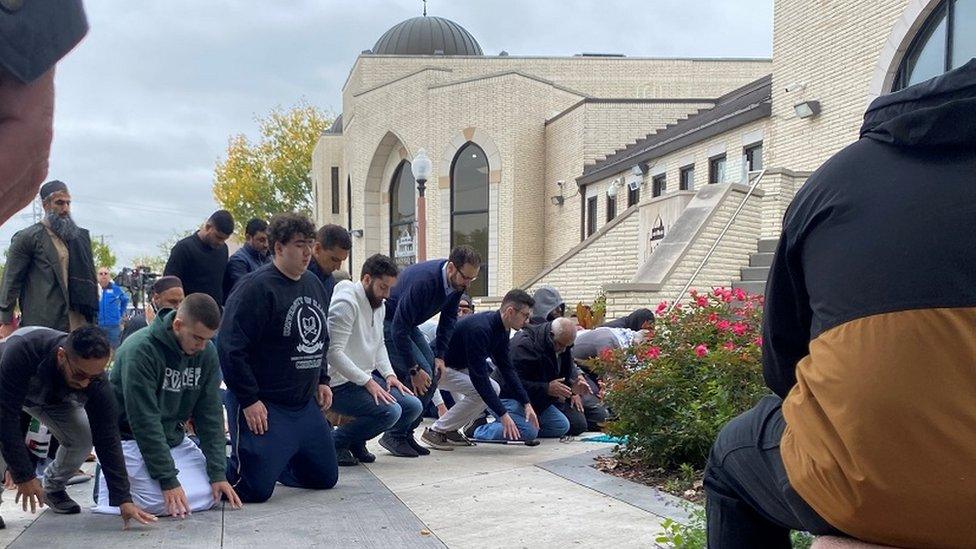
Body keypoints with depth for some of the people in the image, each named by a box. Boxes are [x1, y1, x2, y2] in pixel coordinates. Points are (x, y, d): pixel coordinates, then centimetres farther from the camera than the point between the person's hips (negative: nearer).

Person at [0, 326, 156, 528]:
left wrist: (123, 499, -32)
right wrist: (24, 476, -35)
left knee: (83, 439, -17)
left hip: (54, 396, 3)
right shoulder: (21, 351, -45)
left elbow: (107, 439, -29)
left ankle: (53, 489, 11)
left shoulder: (95, 378, -33)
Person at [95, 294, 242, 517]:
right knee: (166, 503, -24)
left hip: (174, 437, 7)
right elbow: (144, 421, -25)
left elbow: (210, 415, -3)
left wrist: (218, 473, -9)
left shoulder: (207, 353, -5)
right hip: (131, 438, -7)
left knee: (211, 495, -5)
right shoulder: (140, 350, -25)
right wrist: (168, 479, -26)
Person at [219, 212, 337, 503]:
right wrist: (249, 401, -21)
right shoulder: (256, 287, -17)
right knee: (255, 489, -9)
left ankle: (269, 460, 33)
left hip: (307, 404, 8)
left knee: (325, 478, 15)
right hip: (263, 408, -8)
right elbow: (230, 347, -20)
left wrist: (322, 380, 15)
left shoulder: (314, 284, 10)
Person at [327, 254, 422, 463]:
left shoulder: (379, 305, 11)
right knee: (390, 411, -25)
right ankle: (336, 442, -8)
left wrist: (389, 374, 3)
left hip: (367, 377, 9)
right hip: (340, 384, -9)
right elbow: (334, 352, -24)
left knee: (413, 406, -2)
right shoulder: (346, 303, -19)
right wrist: (368, 382, -24)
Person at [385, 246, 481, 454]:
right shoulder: (423, 280, -35)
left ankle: (405, 432, 7)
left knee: (433, 373, -1)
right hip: (387, 322, -8)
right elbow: (399, 329, -32)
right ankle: (397, 435, -7)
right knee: (423, 375, -18)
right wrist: (414, 369, -28)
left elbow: (449, 318, 6)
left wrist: (440, 356, -4)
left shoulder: (457, 282, -10)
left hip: (408, 323, 8)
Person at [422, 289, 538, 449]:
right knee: (480, 392, -21)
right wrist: (503, 415, -31)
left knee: (493, 388, 0)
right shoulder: (479, 329, -31)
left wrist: (526, 403, -1)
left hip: (457, 365, 10)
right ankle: (436, 431, -9)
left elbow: (507, 369, 5)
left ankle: (450, 430, 8)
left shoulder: (501, 330, -2)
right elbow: (479, 377, -33)